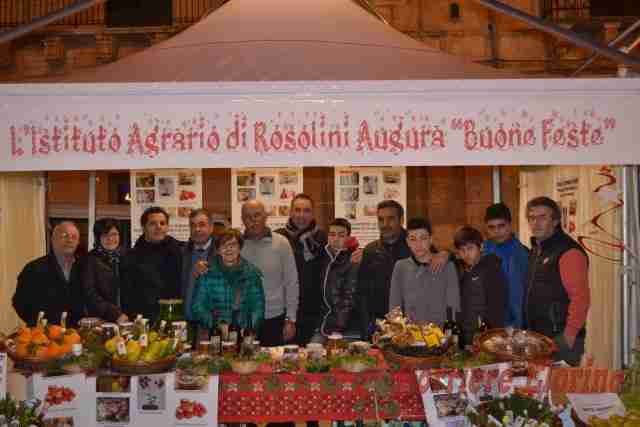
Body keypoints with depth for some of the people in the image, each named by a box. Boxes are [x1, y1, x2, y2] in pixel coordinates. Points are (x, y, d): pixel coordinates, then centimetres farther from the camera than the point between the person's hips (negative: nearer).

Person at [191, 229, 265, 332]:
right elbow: (198, 306, 4)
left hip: (244, 332, 1)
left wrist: (251, 326, -9)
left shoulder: (252, 272, 8)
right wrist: (214, 324, -11)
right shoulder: (207, 272, 5)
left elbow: (258, 306, 8)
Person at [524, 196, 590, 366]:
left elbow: (581, 298, -20)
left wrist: (569, 335, -19)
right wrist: (528, 332, 14)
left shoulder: (569, 252, -14)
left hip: (561, 339, -8)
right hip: (537, 337, 8)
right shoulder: (536, 250, 14)